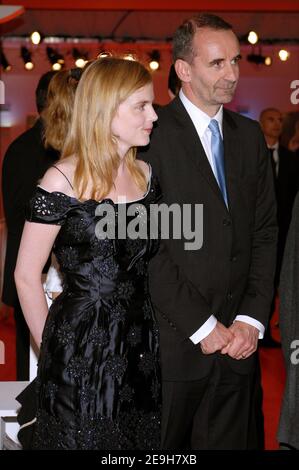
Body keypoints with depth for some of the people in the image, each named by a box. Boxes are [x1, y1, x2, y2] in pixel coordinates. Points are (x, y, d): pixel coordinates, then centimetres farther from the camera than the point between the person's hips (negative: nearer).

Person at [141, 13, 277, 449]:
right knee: (162, 448, 7)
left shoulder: (249, 135, 11)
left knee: (230, 439, 10)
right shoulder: (151, 134, -8)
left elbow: (264, 232, 10)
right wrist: (200, 325, -12)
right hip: (171, 342, -5)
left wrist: (252, 319, -1)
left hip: (238, 340, 5)